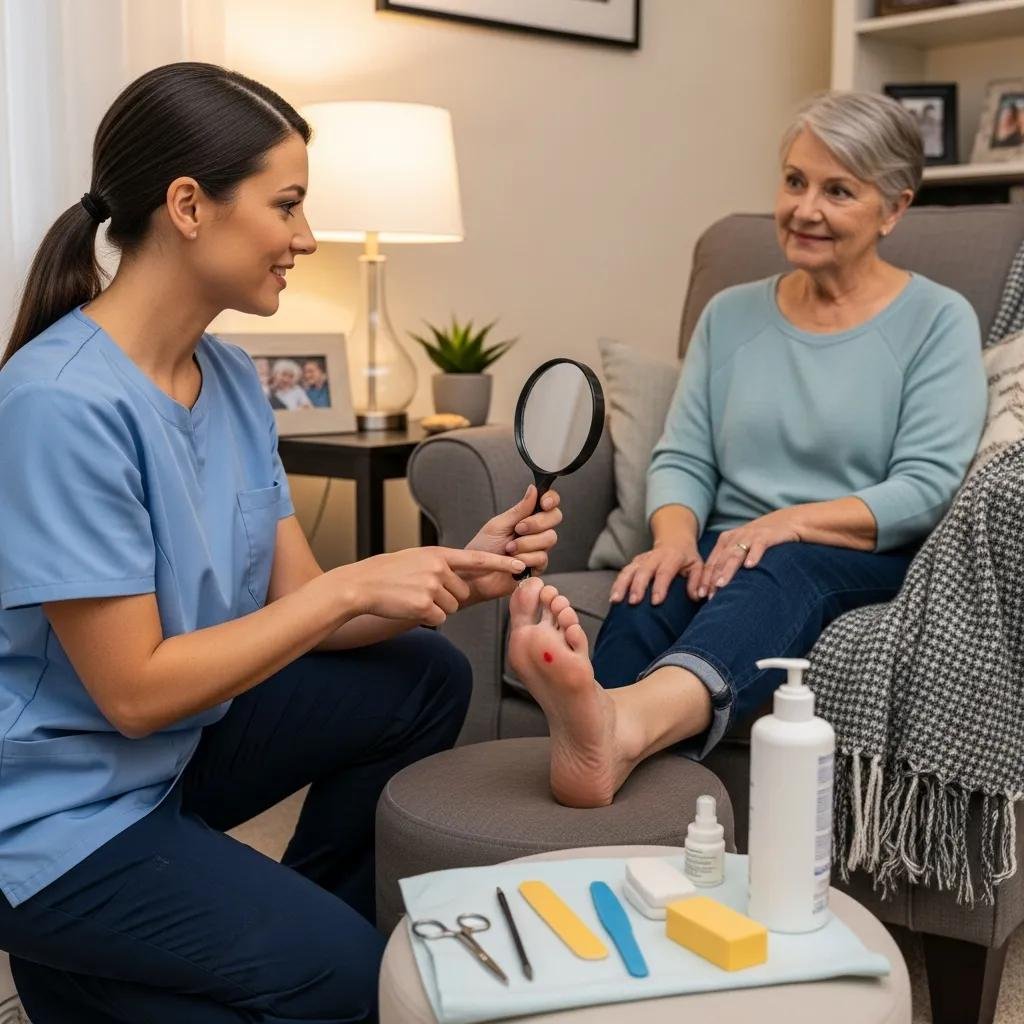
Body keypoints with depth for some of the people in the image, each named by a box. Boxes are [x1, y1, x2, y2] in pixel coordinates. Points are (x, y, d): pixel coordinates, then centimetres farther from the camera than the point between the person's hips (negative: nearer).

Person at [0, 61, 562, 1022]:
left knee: (423, 678, 4)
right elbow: (133, 691, -25)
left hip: (174, 748, 8)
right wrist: (354, 586, -23)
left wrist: (458, 574, -15)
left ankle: (299, 918, 18)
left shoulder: (230, 374, 0)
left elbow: (298, 608, 0)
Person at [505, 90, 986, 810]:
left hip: (867, 566, -3)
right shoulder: (732, 315, 17)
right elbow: (682, 458, 10)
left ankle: (628, 722, -67)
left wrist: (792, 521, -21)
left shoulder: (939, 320, 5)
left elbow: (926, 488, -6)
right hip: (728, 560, 4)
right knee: (649, 597, -32)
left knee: (773, 576, -39)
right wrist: (676, 536, -13)